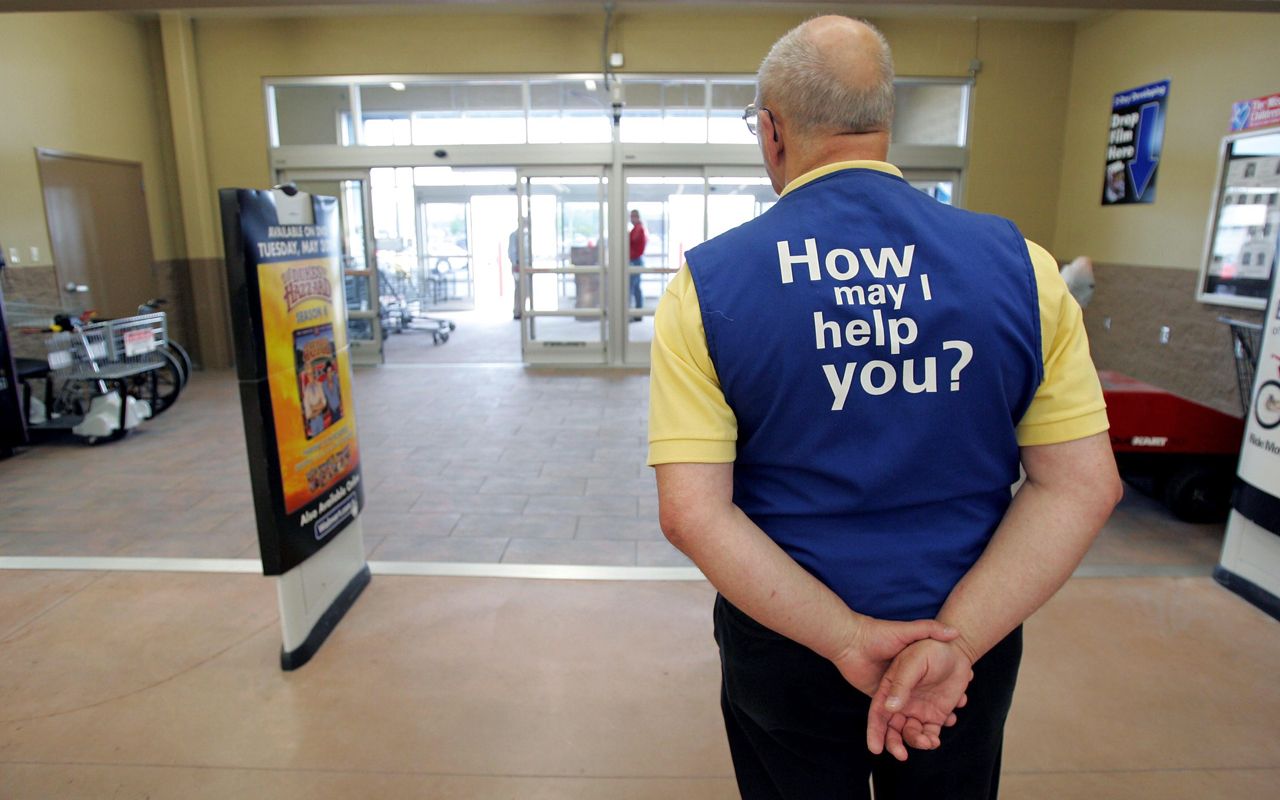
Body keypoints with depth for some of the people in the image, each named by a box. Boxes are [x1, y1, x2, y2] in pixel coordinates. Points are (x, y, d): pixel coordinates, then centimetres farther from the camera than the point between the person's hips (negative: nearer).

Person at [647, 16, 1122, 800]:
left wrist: (843, 639, -15)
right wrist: (956, 639, -14)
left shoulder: (707, 282, -14)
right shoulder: (1020, 263, -8)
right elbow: (1083, 484, -10)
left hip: (786, 641, -1)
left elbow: (692, 510, -19)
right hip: (970, 640, 2)